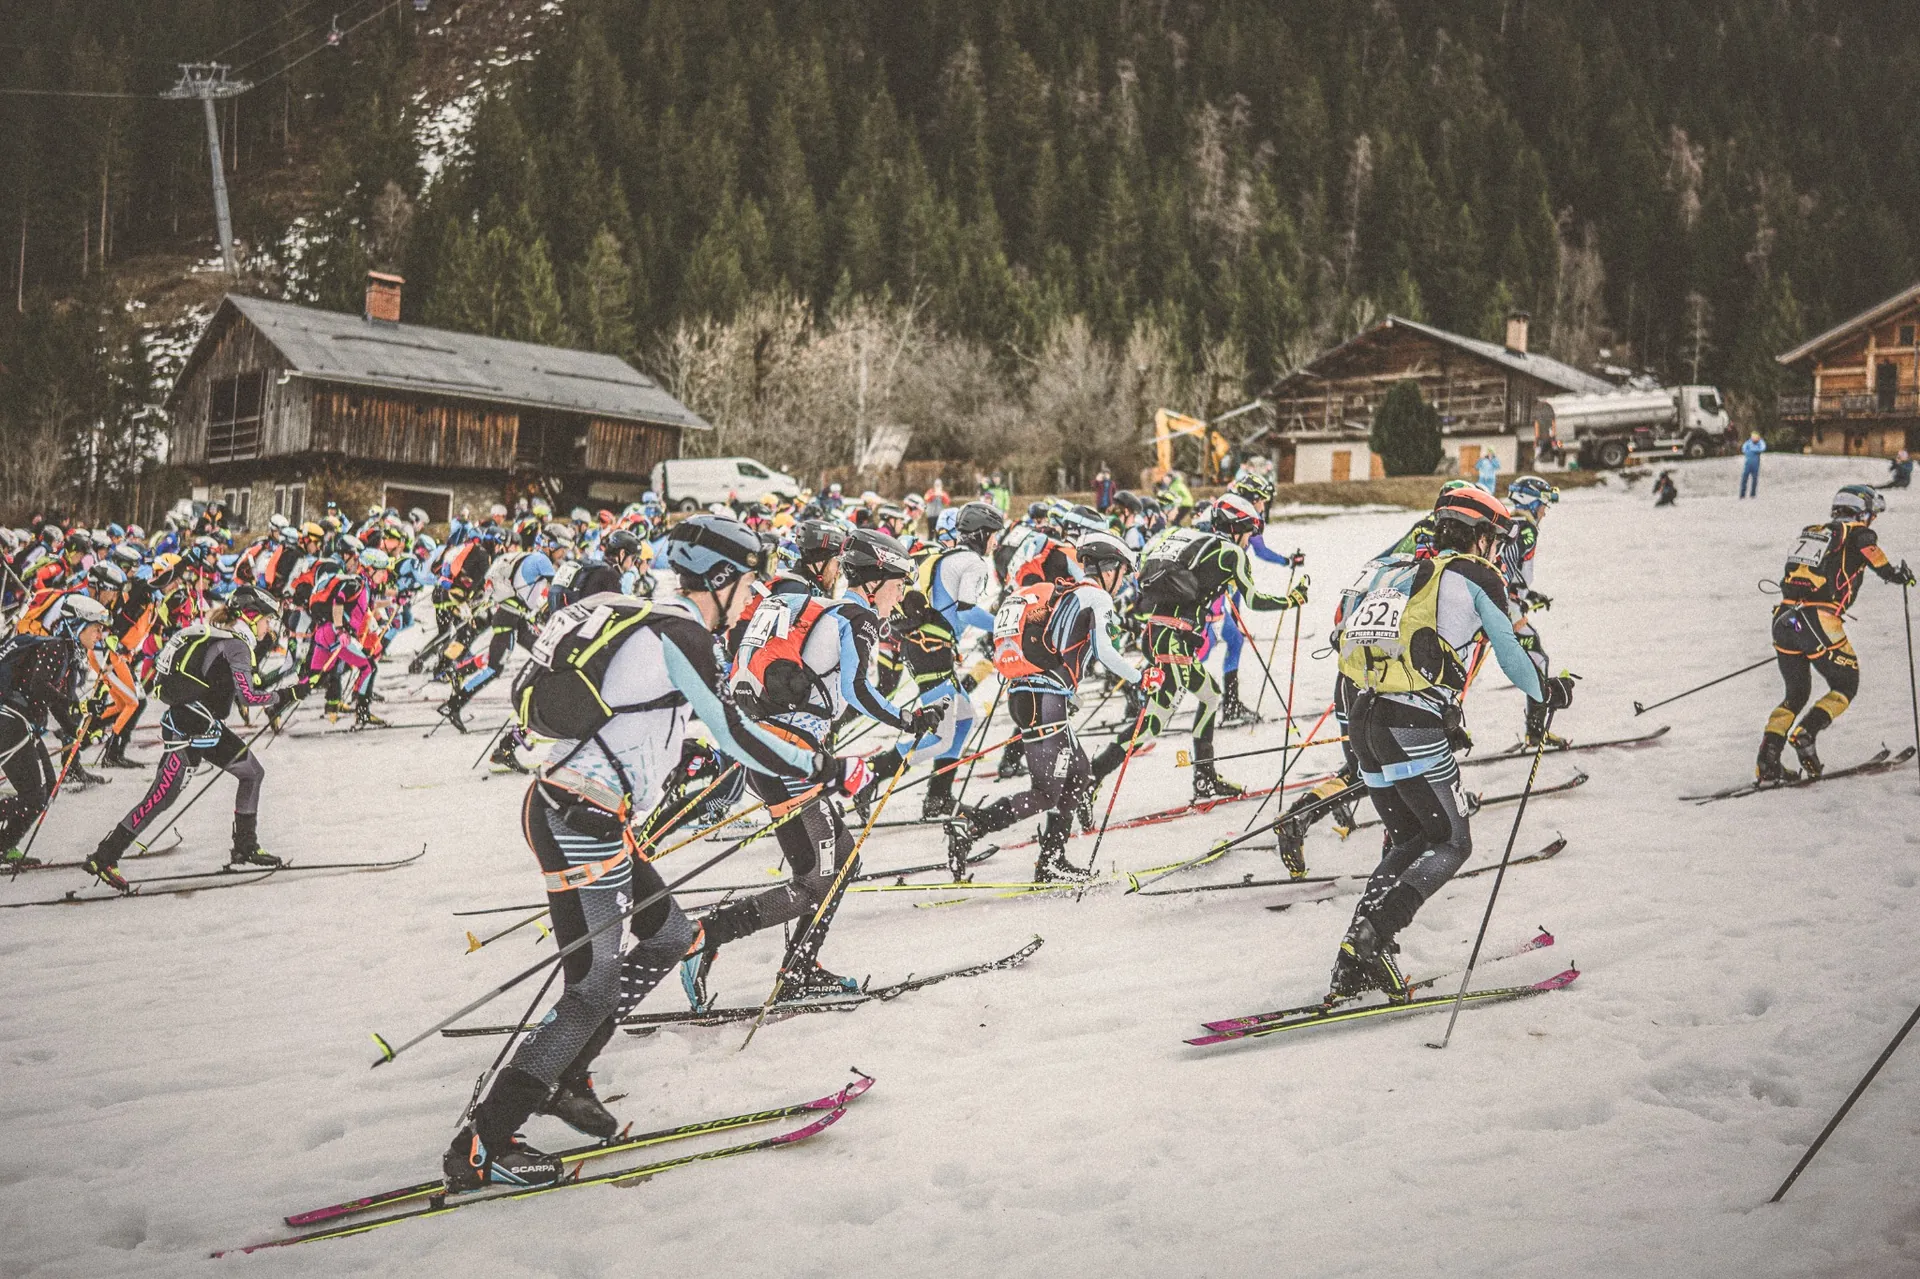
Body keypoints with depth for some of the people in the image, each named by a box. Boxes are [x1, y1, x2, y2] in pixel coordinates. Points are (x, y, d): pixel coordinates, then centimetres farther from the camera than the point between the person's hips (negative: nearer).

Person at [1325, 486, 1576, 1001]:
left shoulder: (1391, 572, 22)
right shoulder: (1476, 576, 5)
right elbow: (1510, 653, 11)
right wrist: (1547, 691, 32)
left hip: (1362, 719, 7)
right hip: (1415, 724, -7)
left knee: (1408, 842, 19)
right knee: (1451, 843, 7)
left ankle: (1352, 963, 7)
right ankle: (1374, 933, -13)